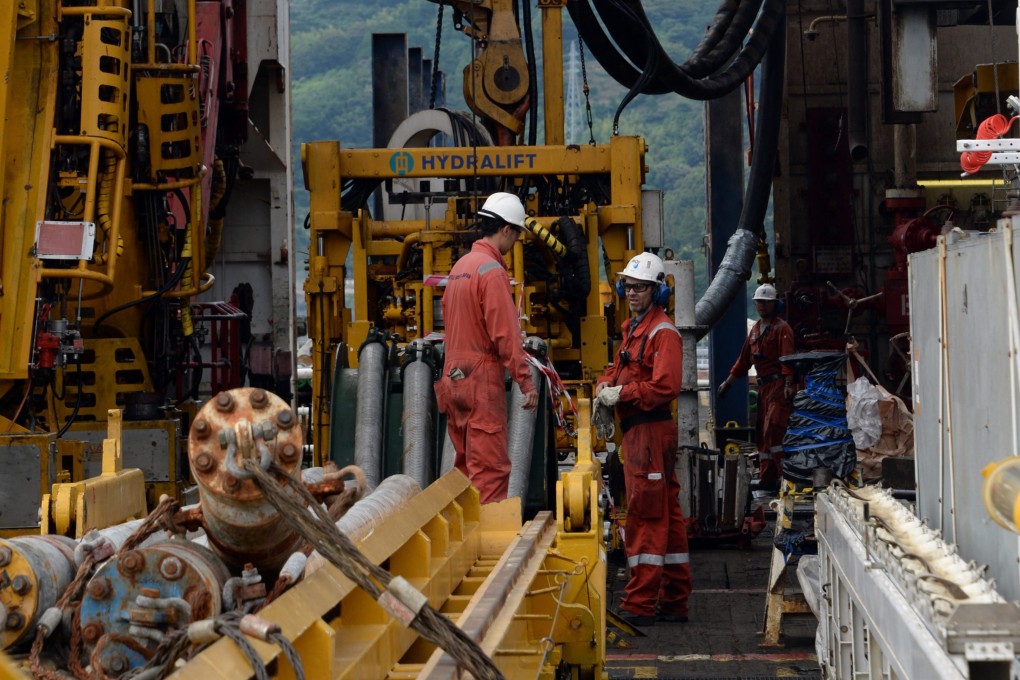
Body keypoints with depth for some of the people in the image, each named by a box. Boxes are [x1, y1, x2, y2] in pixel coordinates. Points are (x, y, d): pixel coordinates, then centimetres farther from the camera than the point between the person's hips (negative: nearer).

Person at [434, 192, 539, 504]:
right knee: (491, 468, -8)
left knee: (466, 464, 14)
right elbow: (505, 334, -18)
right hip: (482, 380, -9)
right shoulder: (492, 270, -14)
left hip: (454, 378, 9)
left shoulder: (460, 266, 14)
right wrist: (526, 382, -15)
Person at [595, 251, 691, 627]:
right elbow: (619, 369, 23)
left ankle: (640, 605, -8)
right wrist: (604, 386, 1)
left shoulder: (663, 332, -12)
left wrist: (620, 394, -17)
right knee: (666, 515, 13)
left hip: (650, 429, -10)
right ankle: (674, 602, 19)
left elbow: (665, 387, -21)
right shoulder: (632, 328, 18)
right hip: (636, 429, 10)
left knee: (645, 515, -9)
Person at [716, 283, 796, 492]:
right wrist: (728, 382, 26)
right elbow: (744, 359, 26)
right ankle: (767, 478, 13)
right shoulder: (755, 329, 19)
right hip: (763, 386, 8)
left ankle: (786, 474, -18)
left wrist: (788, 384, -27)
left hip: (778, 386, -8)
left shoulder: (782, 329, -5)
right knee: (761, 433, 8)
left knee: (773, 429, -18)